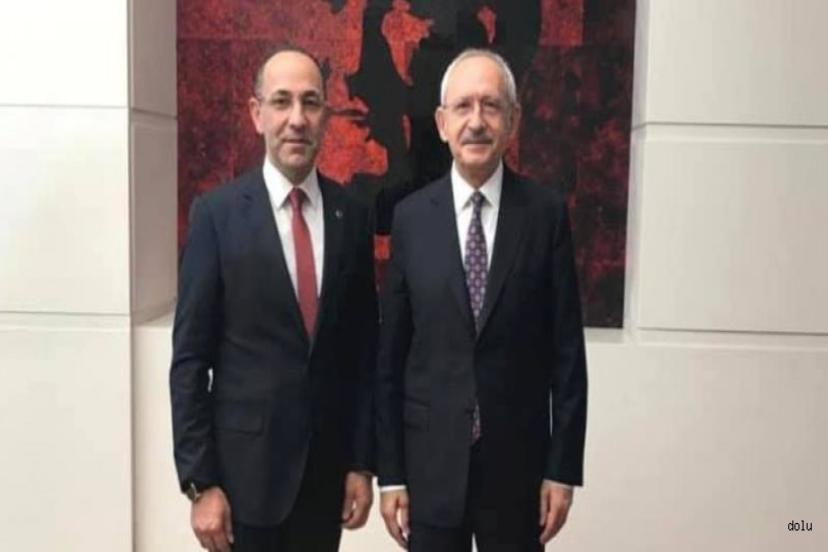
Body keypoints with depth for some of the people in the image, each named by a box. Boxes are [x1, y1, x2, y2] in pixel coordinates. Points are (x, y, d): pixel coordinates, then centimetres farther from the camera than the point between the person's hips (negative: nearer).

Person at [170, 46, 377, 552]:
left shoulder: (352, 215, 1)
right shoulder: (217, 213, -7)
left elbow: (363, 348, 4)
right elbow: (190, 356, -7)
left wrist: (362, 462, 4)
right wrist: (199, 481, -9)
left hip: (328, 464, 3)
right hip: (244, 463, -3)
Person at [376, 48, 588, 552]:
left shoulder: (547, 212, -4)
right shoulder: (411, 217, -1)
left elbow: (567, 351, -2)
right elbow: (390, 355, 1)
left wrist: (563, 468, -3)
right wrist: (390, 472, 0)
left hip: (518, 462, 0)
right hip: (430, 462, 1)